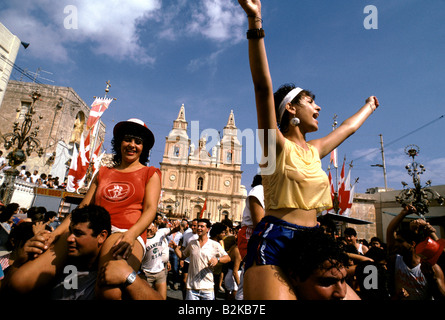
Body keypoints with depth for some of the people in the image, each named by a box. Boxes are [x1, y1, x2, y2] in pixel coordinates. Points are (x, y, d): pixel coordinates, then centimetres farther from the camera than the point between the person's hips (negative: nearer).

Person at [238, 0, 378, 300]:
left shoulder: (313, 150, 15)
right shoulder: (277, 144, -5)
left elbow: (348, 128, 32)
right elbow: (263, 87, -19)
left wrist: (369, 106, 49)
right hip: (274, 242, -7)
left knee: (350, 296, 4)